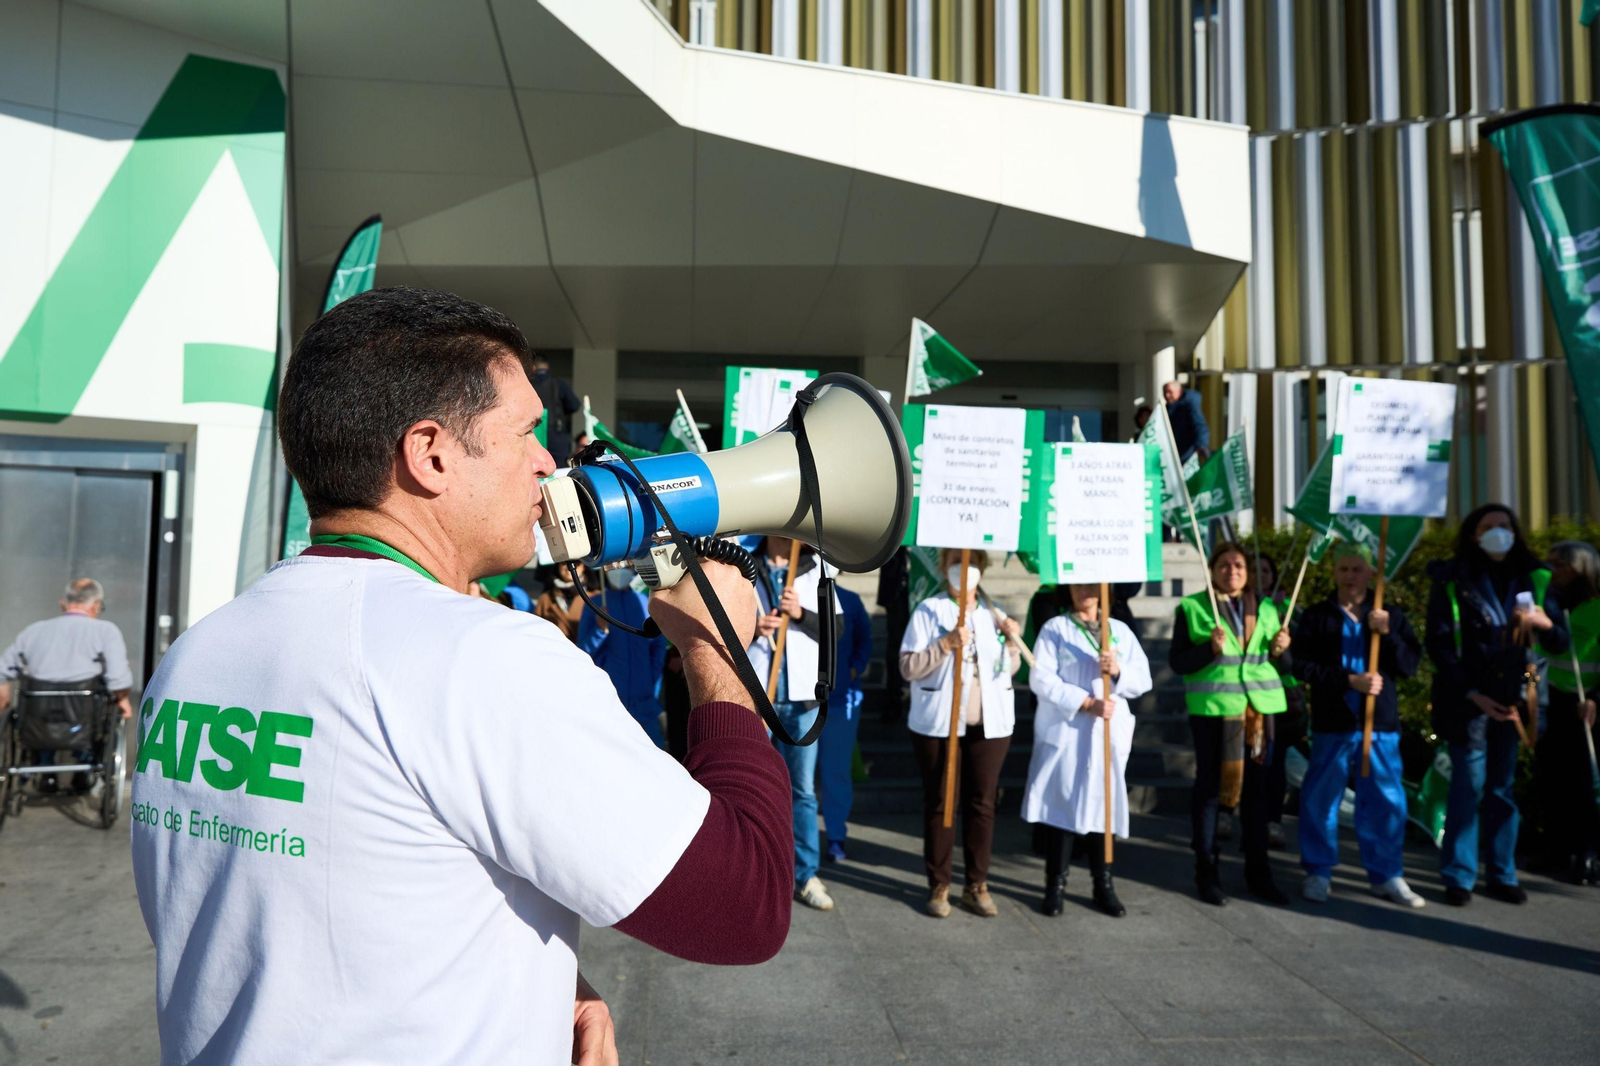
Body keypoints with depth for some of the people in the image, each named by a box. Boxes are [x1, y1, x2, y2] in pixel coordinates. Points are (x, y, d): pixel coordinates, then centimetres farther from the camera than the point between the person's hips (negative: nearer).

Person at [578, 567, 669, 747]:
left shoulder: (647, 602, 5)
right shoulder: (594, 605, 3)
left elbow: (659, 646, 9)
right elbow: (583, 651, 1)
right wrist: (601, 630, -16)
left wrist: (654, 684, 4)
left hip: (644, 701, 1)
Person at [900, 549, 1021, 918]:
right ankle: (939, 886, 13)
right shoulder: (928, 611, -1)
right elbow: (907, 667, -9)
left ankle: (977, 885, 18)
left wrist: (1011, 642, -1)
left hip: (990, 723, 4)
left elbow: (1008, 668, 18)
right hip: (939, 723, -3)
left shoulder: (993, 613, 12)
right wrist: (946, 644, -21)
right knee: (939, 804, 3)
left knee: (982, 803, 7)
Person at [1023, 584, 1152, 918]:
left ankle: (1103, 884, 16)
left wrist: (1118, 672, -14)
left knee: (1103, 803, 6)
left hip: (1109, 734, 3)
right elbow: (1041, 678, -10)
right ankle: (1056, 884, 8)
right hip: (1064, 732, -3)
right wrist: (1086, 702, -16)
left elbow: (1143, 680, 7)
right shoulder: (1055, 628, 1)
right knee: (1062, 802, -2)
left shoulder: (1121, 631, 12)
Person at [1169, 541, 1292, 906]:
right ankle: (1206, 872, 13)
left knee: (1256, 789, 9)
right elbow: (1177, 661, -6)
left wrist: (1280, 650, -4)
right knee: (1209, 787, 2)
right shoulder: (1192, 607, -1)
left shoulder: (1265, 608, 12)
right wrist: (1210, 648, -22)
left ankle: (1258, 872, 21)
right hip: (1212, 707, -4)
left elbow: (1279, 661, 18)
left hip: (1259, 707, 4)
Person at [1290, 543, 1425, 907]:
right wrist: (1350, 680, -15)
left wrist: (1387, 633, -14)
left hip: (1381, 724, 2)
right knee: (1320, 799, 4)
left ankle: (1386, 876, 21)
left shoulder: (1392, 616, 8)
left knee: (1386, 801, 6)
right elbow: (1302, 666, -6)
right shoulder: (1316, 617, 2)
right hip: (1332, 725, -1)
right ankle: (1318, 873, 18)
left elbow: (1410, 665, 1)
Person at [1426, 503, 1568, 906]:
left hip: (1511, 700, 4)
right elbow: (1439, 645, -7)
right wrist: (1472, 694, -15)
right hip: (1467, 701, -4)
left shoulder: (1533, 579, 8)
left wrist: (1544, 623, -14)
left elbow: (1560, 644, 8)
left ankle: (1503, 874, 18)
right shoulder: (1452, 581, -4)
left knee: (1504, 787, 9)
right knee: (1468, 785, -2)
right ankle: (1459, 877, 6)